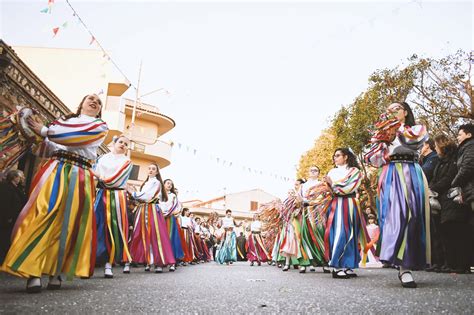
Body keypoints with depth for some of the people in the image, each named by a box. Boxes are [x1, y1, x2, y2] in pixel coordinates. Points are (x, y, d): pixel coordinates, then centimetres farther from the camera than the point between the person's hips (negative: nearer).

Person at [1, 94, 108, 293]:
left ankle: (55, 272, 0)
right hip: (55, 171, 1)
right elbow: (48, 145, 17)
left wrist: (44, 131, 1)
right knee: (43, 215, -16)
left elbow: (79, 137, -3)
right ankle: (33, 271, -18)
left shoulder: (100, 126, 15)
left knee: (69, 223, -6)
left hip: (80, 177, 0)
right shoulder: (63, 120, 23)